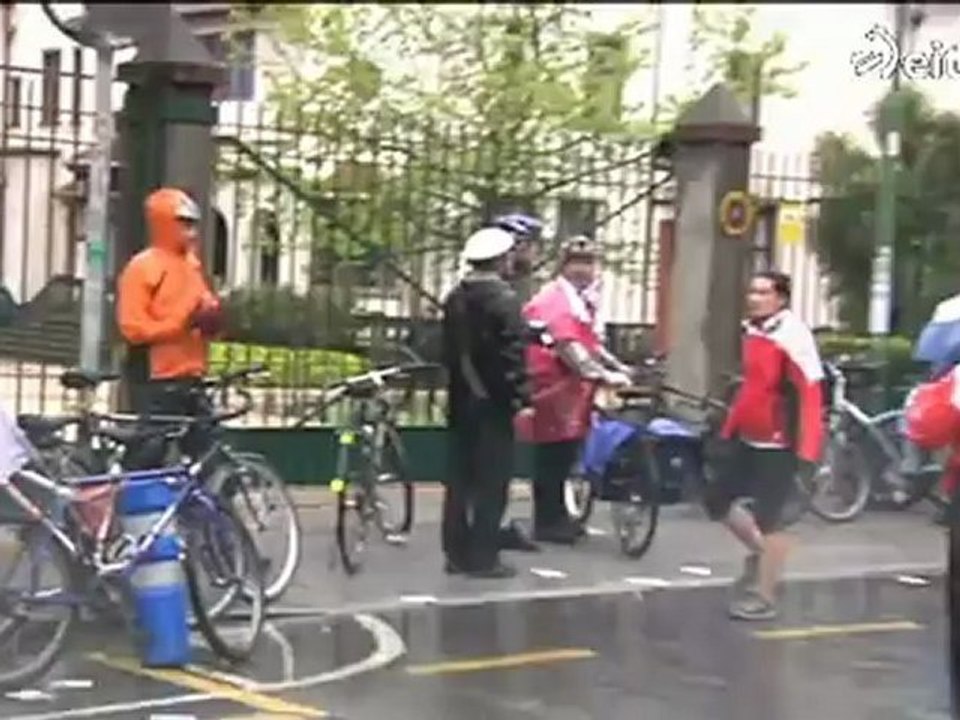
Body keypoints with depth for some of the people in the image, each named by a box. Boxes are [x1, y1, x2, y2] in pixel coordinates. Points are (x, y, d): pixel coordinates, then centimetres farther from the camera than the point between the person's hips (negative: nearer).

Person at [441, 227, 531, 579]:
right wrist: (522, 395, -13)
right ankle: (483, 557, -1)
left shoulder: (455, 298, 10)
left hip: (460, 399, 8)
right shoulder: (504, 298, -14)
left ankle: (456, 553, 15)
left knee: (460, 479, 11)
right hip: (492, 401, -8)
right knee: (491, 482, -2)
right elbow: (513, 353, -18)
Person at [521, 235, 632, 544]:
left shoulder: (582, 301, 19)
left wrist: (617, 367, 11)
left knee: (564, 455, 14)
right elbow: (567, 347, -26)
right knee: (552, 457, -6)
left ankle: (556, 517, 23)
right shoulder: (554, 300, -15)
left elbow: (590, 343, 23)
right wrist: (603, 375, -32)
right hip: (552, 389, -10)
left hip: (571, 389, 10)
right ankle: (546, 522, -1)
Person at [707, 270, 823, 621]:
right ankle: (760, 553, 33)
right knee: (718, 501, 13)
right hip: (747, 438, 9)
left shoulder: (792, 335, -18)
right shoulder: (752, 331, 8)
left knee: (770, 519, -1)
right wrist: (730, 429, 21)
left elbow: (810, 395, -19)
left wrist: (806, 451, -22)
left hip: (777, 443, -9)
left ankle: (763, 597, 10)